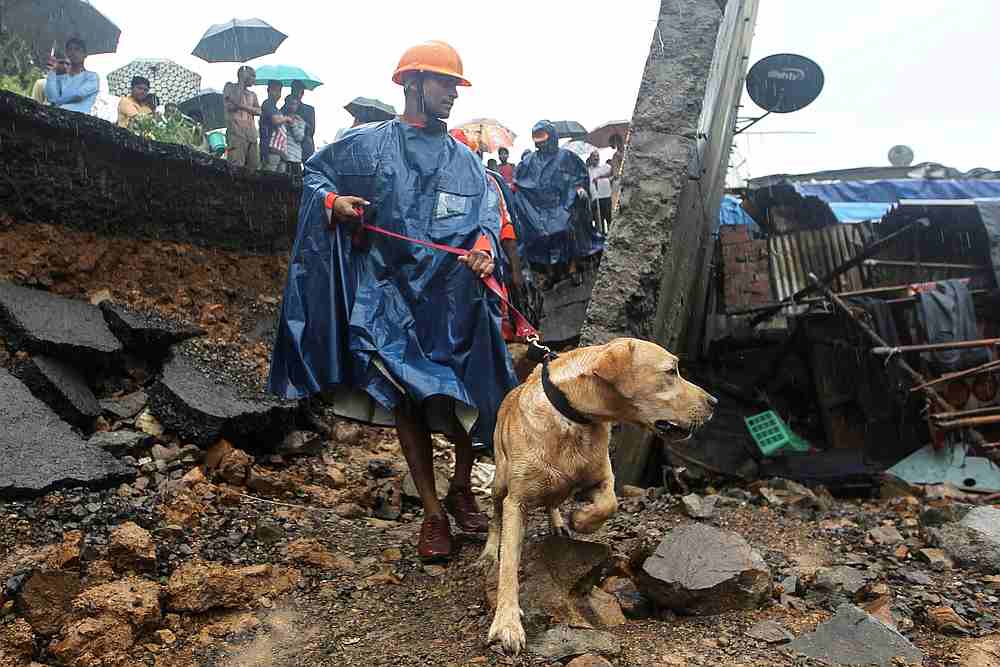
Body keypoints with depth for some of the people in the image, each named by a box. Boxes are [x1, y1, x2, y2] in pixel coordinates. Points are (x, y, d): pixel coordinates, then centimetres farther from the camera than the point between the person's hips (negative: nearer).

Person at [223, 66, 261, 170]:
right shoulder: (230, 87, 10)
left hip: (251, 133, 6)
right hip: (236, 132, -6)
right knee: (237, 166, -15)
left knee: (254, 165, -2)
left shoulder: (252, 94, 24)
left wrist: (244, 107, -6)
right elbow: (236, 101, -10)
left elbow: (259, 111, 9)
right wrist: (242, 81, 1)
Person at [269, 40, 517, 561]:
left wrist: (482, 250, -18)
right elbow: (313, 171, 17)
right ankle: (434, 514, 12)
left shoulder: (465, 160, 10)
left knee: (470, 400, 0)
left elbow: (487, 217, 3)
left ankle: (461, 489, 27)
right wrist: (332, 201, -4)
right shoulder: (367, 143, 5)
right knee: (407, 401, -1)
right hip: (391, 297, -2)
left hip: (454, 298, 2)